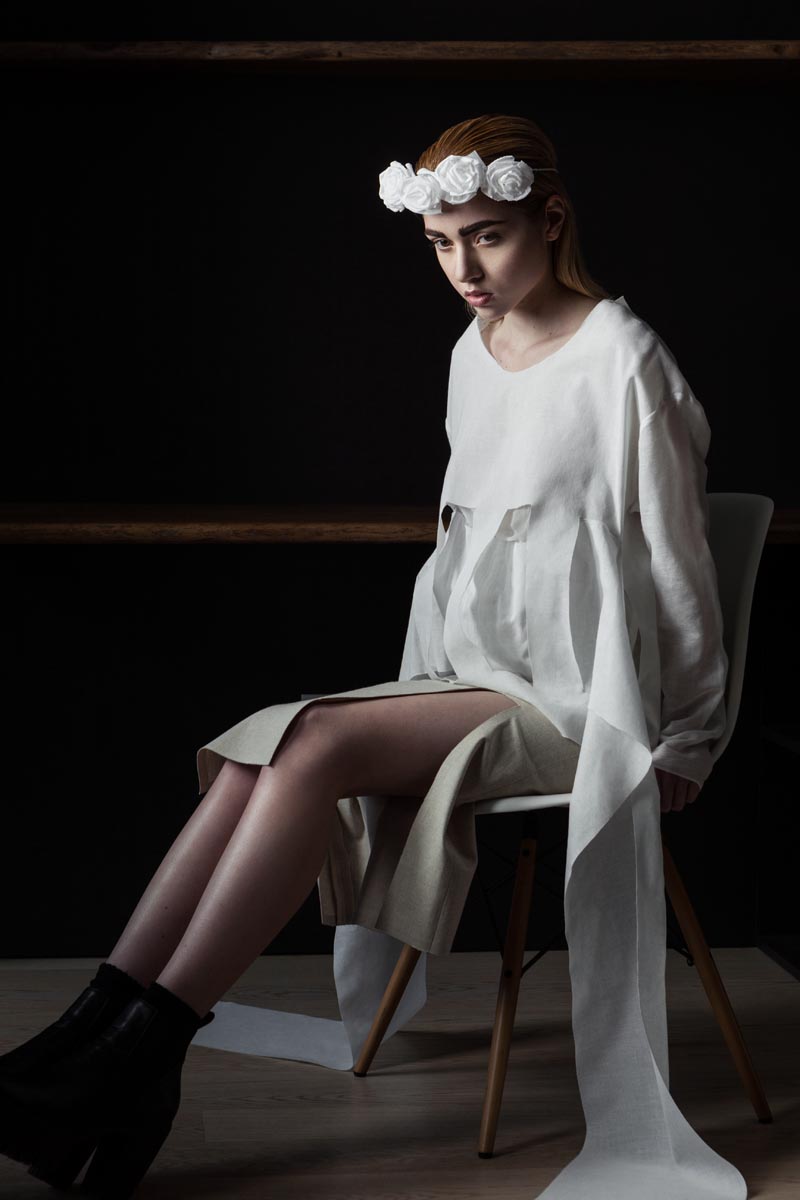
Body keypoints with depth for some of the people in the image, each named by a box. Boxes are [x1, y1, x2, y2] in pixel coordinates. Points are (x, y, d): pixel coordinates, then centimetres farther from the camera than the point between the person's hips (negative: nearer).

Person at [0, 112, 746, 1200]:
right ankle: (99, 1025, -22)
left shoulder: (622, 359, -10)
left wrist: (690, 739, -2)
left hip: (568, 707, -7)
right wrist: (424, 684, 17)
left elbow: (676, 560, -6)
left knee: (316, 745, -27)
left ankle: (143, 1050, -25)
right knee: (247, 765, -17)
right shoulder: (474, 354, 14)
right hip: (473, 683, 7)